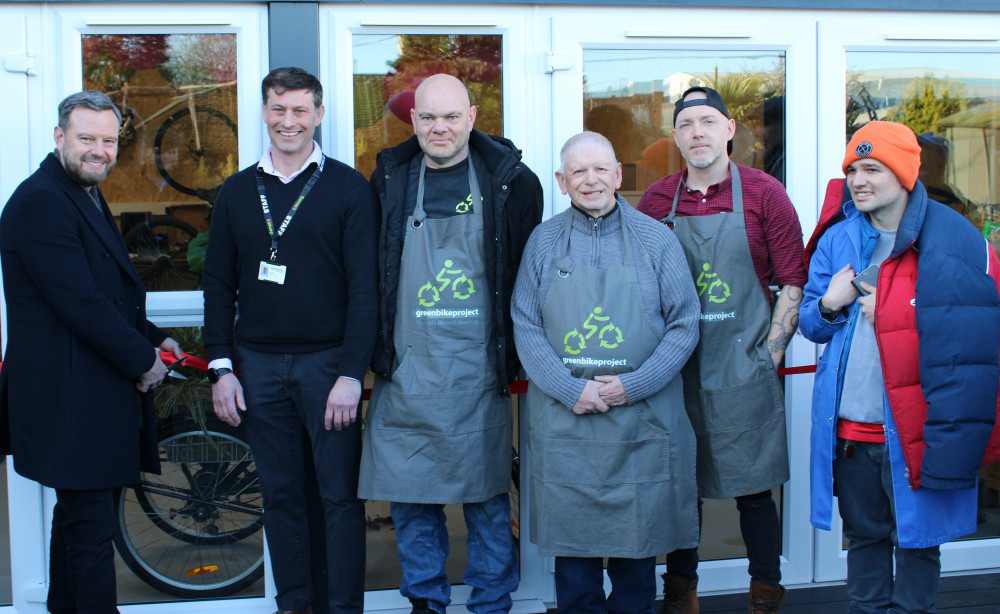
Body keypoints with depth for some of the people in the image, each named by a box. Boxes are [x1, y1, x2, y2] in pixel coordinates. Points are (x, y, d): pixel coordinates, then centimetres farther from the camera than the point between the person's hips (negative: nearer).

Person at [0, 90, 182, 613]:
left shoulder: (87, 197, 16)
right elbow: (80, 303, -22)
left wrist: (152, 338, 10)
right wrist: (142, 360, -13)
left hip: (95, 388, 11)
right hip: (69, 392, -10)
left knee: (77, 514, 20)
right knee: (90, 526, -4)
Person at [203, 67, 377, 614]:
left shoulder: (348, 188, 0)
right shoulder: (237, 192, 11)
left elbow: (364, 286, -5)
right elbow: (218, 285, 12)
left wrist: (351, 373, -13)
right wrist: (220, 368, 3)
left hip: (327, 362, -3)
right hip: (258, 367, 3)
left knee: (340, 496, 1)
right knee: (280, 495, 11)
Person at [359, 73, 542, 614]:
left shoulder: (509, 180, 0)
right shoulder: (389, 180, 6)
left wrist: (515, 353, 2)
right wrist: (376, 351, 6)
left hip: (478, 371, -2)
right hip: (406, 372, 2)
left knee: (487, 500, 7)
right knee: (410, 498, 10)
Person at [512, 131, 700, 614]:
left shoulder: (656, 239, 3)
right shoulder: (544, 241, 5)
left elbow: (684, 324, 0)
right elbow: (525, 327, 1)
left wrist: (632, 385, -11)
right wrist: (571, 389, -12)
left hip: (641, 418, 0)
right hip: (563, 421, 1)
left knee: (637, 537, 8)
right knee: (572, 537, 7)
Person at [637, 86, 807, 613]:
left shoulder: (762, 193, -3)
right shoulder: (657, 200, 5)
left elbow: (793, 279, -2)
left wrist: (769, 355, -7)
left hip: (743, 367, -2)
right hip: (676, 368, 3)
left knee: (752, 487, 5)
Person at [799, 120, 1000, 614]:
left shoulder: (953, 240, -7)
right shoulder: (837, 242, 8)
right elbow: (811, 327, 14)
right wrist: (828, 305, -9)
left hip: (912, 430, -4)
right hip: (848, 427, 4)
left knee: (917, 540, 11)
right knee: (864, 535, 16)